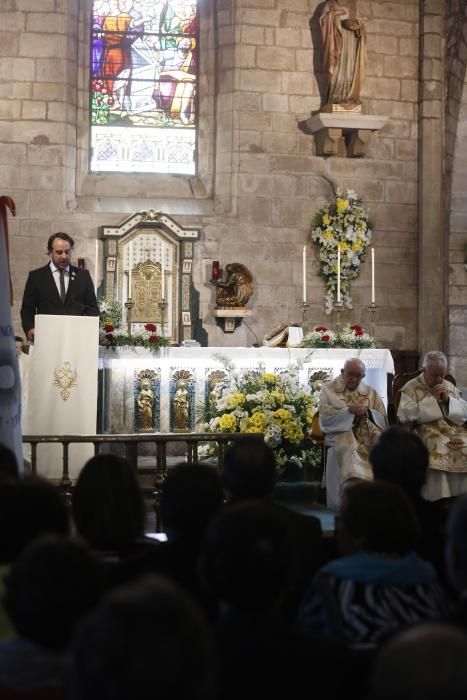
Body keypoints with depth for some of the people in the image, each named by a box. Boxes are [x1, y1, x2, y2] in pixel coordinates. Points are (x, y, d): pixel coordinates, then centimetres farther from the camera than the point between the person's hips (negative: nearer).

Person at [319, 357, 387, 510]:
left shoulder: (370, 393, 19)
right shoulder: (329, 390, 10)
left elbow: (383, 420, 12)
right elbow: (325, 418, -3)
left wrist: (368, 412, -7)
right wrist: (348, 410, -14)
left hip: (368, 439, 3)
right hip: (340, 439, -3)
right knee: (350, 450, -35)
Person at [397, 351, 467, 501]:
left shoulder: (450, 387, 18)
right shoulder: (411, 388, 5)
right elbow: (406, 415, -9)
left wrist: (447, 400, -4)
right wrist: (432, 399, -7)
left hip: (453, 432, 4)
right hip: (426, 433, -4)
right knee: (436, 453, -34)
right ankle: (438, 504, -26)